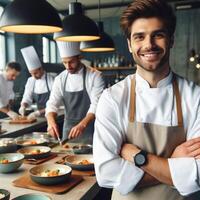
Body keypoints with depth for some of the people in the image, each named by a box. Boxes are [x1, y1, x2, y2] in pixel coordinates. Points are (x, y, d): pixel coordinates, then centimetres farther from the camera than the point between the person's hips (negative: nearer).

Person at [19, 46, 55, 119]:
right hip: (39, 116, 4)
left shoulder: (52, 80, -10)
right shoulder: (30, 81, 6)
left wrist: (39, 112, -21)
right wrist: (23, 106, -8)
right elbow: (27, 97, 13)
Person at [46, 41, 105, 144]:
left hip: (89, 131, -3)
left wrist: (82, 125, -32)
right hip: (68, 130, 4)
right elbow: (52, 104, 0)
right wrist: (51, 122, -20)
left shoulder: (95, 76, -11)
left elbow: (96, 105, -18)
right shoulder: (60, 79, 1)